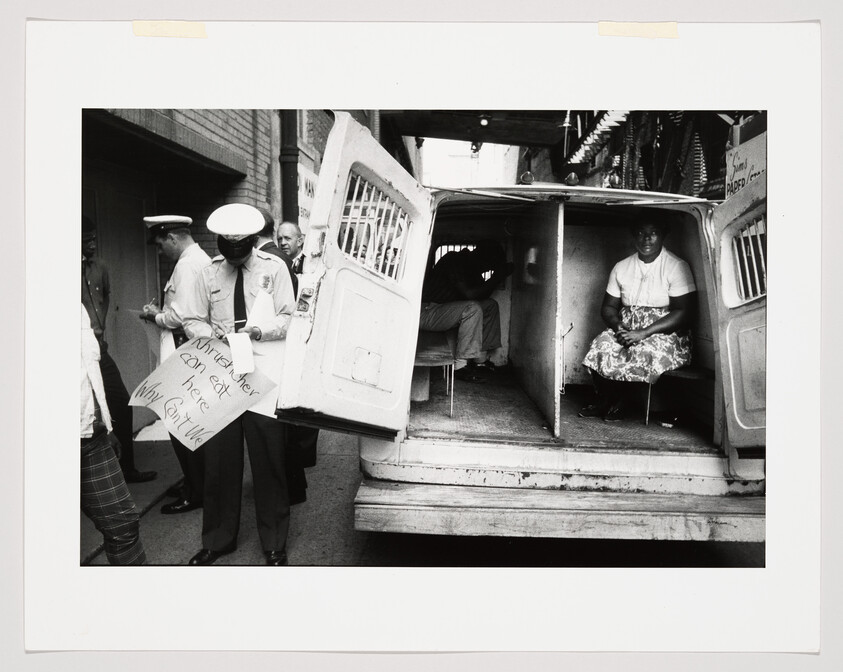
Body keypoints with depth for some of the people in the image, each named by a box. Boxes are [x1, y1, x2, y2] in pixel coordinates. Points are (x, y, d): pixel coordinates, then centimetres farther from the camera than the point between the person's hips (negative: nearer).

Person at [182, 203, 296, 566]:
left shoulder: (273, 267, 1)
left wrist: (257, 330, -16)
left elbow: (288, 318, 1)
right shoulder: (209, 272, 7)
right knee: (219, 459, 7)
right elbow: (193, 321, 11)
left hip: (264, 375, -2)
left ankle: (274, 543, 19)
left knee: (269, 461, 1)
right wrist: (211, 333, -10)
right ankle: (218, 539, 27)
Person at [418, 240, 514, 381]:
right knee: (473, 309, -31)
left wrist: (499, 275, -3)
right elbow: (469, 294, -29)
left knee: (491, 305, 6)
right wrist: (497, 277, -23)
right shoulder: (455, 260, -19)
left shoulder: (471, 267, 10)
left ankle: (481, 356, 4)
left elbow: (482, 294, 9)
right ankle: (461, 366, -26)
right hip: (427, 311, -10)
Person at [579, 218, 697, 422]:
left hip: (665, 331, -3)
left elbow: (684, 311, -12)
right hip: (626, 328, 4)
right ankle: (606, 401, -3)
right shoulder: (621, 267, 8)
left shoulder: (677, 267, -5)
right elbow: (608, 307, 11)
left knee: (646, 352, -34)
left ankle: (617, 404, -8)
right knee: (601, 346, -26)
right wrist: (618, 326, -13)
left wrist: (643, 333, -22)